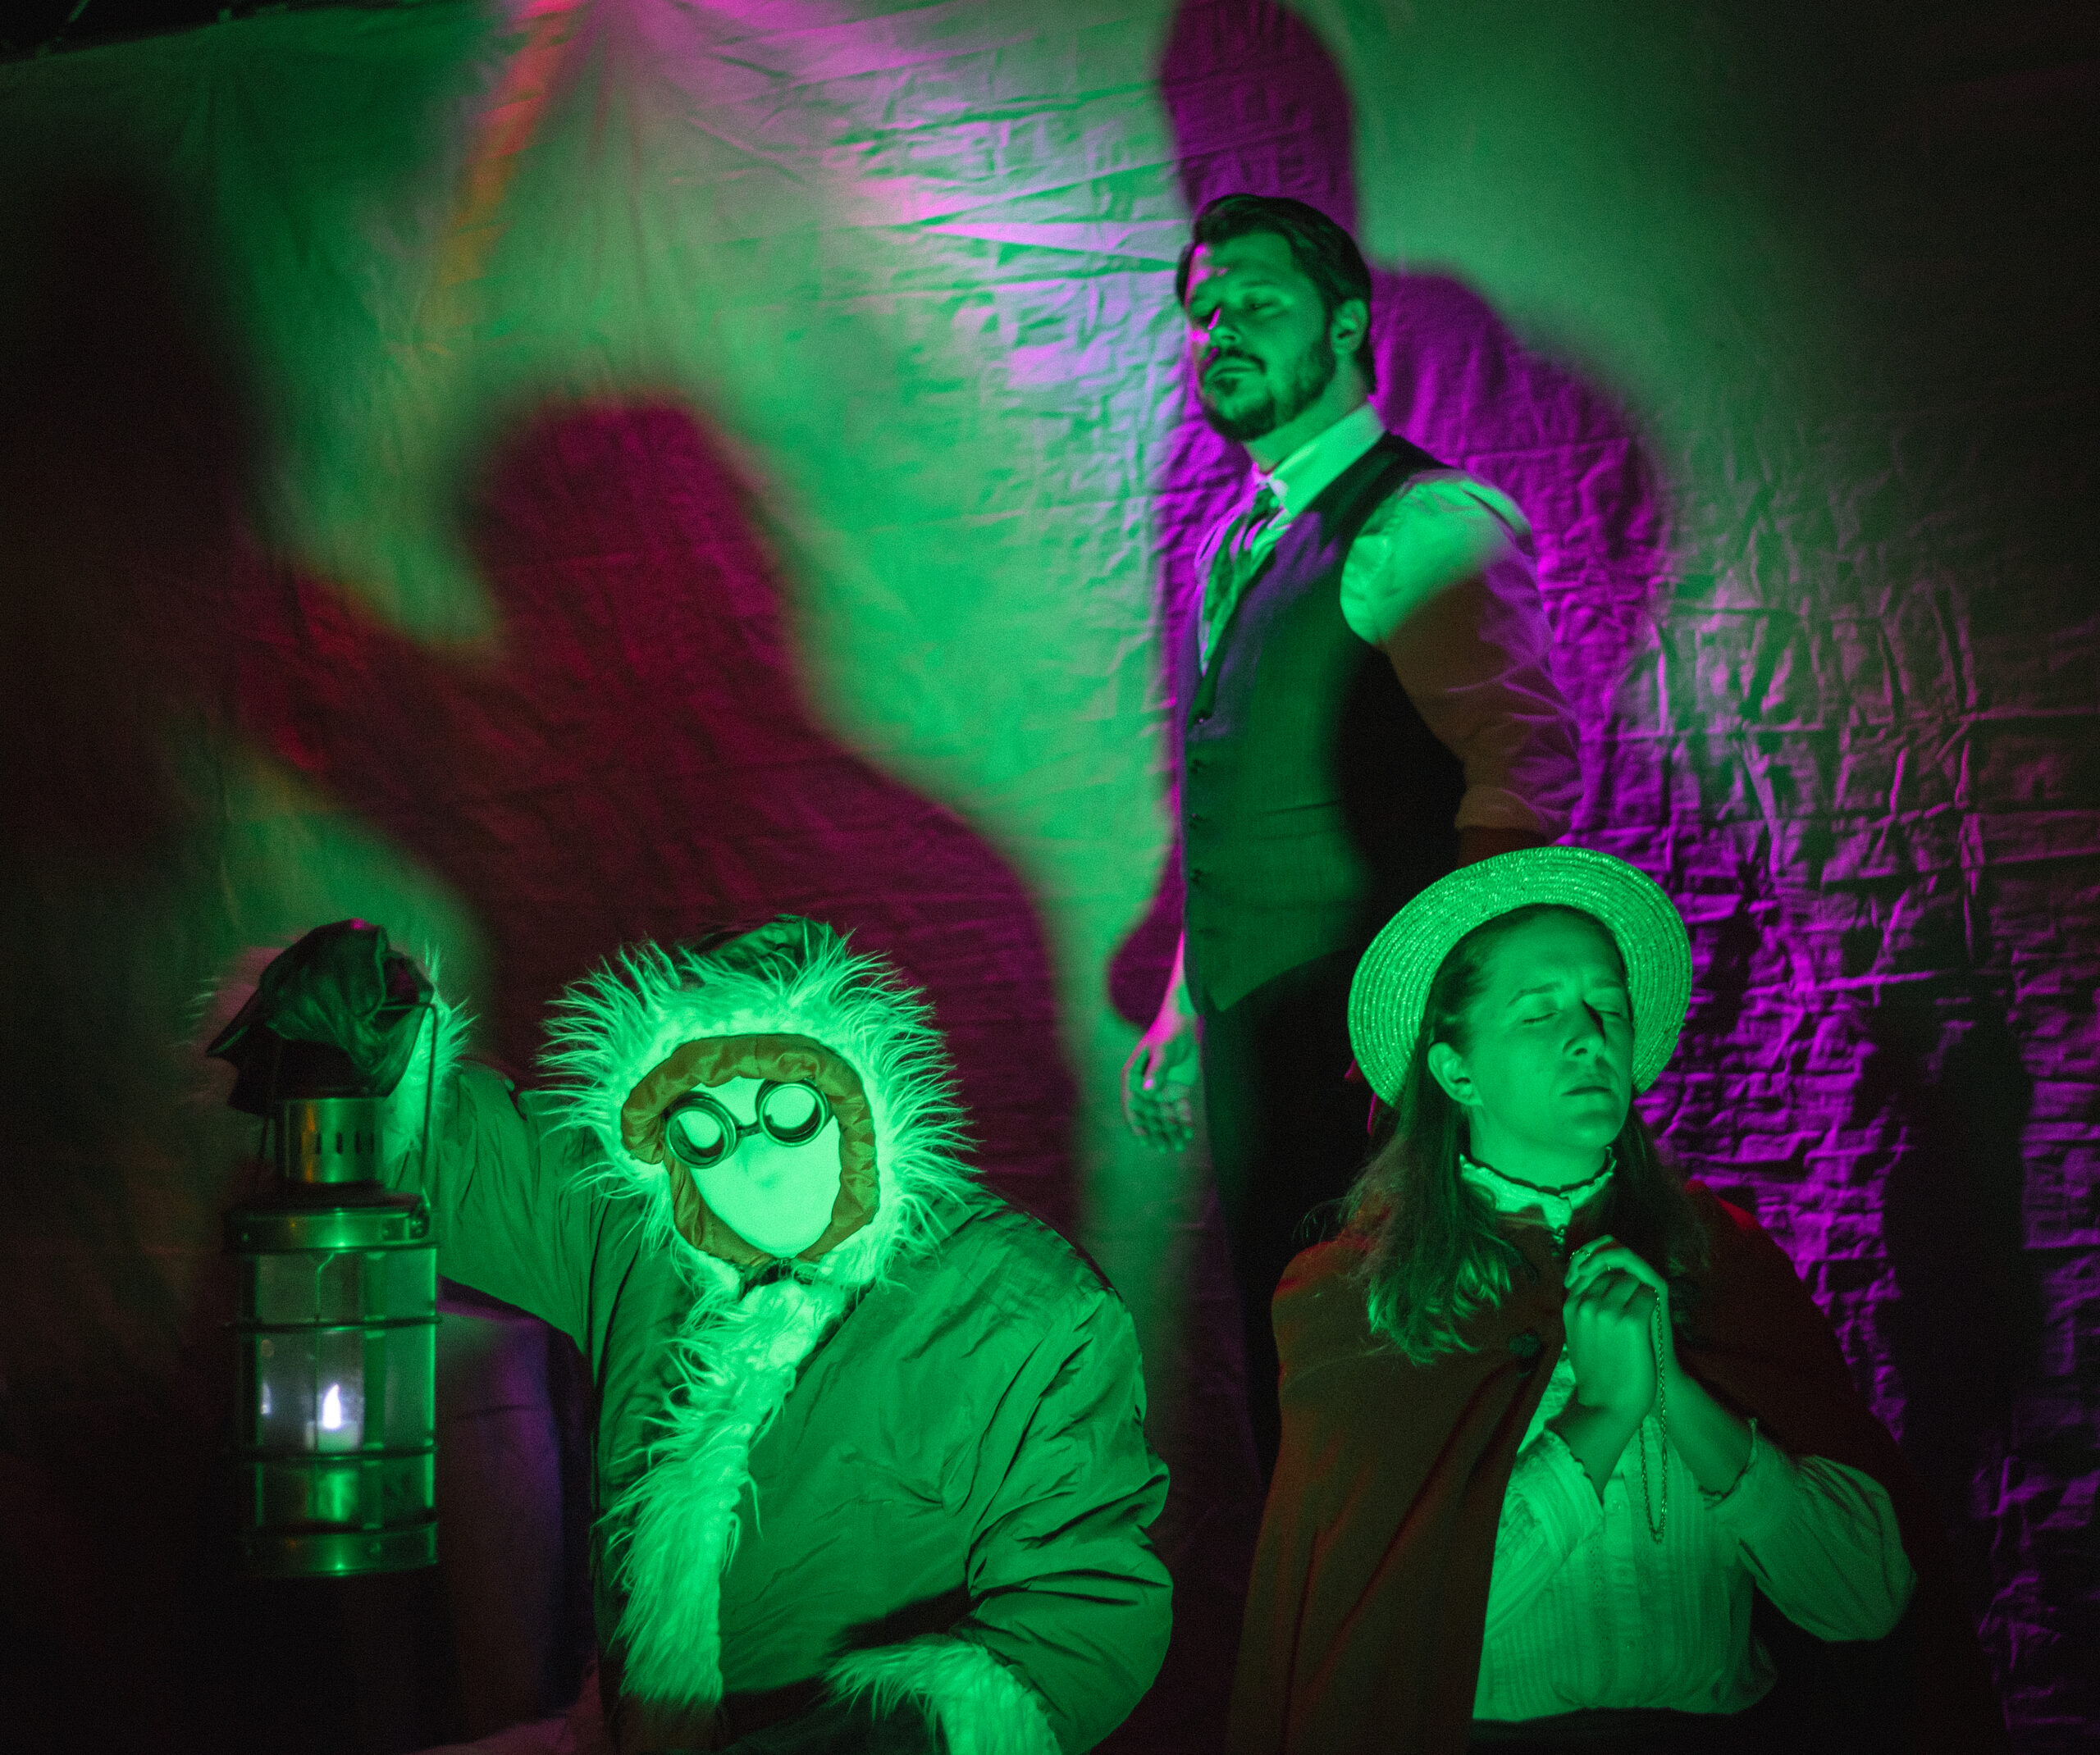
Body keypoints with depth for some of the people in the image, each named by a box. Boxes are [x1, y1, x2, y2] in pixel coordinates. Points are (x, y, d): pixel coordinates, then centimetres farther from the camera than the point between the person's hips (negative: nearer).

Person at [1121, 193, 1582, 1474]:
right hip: (1252, 1035, 8)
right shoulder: (1243, 542, 17)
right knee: (1283, 1363, 15)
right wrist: (1188, 1012, 20)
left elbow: (1530, 771, -20)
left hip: (1365, 1041, -8)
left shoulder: (1426, 526, -11)